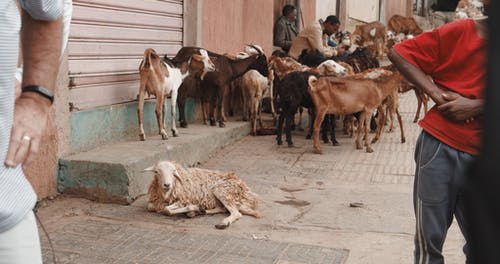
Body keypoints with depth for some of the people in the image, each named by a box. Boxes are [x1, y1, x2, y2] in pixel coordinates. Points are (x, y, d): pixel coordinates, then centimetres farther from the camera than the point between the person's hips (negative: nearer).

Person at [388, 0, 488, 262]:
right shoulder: (457, 32, -6)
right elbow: (397, 53, -5)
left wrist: (476, 106, -19)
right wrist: (437, 94, -13)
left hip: (483, 152, 3)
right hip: (441, 145, -3)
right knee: (430, 237, 6)